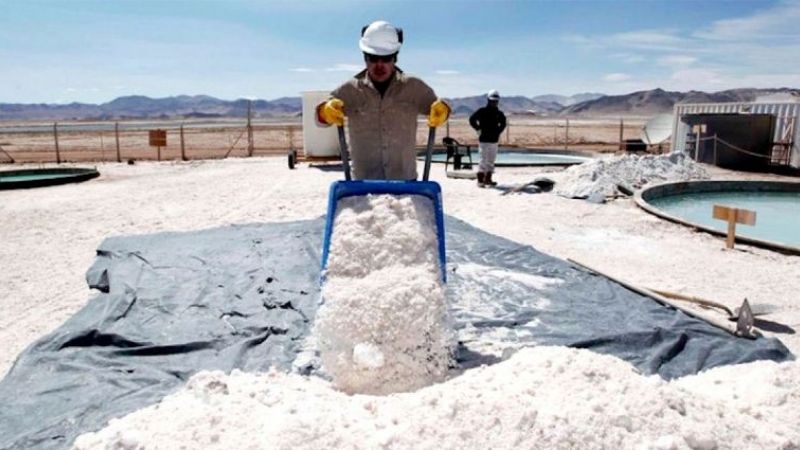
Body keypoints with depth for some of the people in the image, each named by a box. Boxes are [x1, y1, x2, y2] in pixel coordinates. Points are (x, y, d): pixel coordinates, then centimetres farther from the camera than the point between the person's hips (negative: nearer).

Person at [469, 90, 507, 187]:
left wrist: (499, 131, 14)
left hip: (494, 140, 6)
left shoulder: (499, 113, 10)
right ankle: (480, 180, -5)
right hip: (484, 140, -6)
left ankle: (488, 179, 17)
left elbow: (503, 123, 26)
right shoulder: (482, 111, -6)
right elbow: (472, 119, -9)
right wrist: (479, 129, -9)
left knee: (491, 161, 9)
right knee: (483, 160, -8)